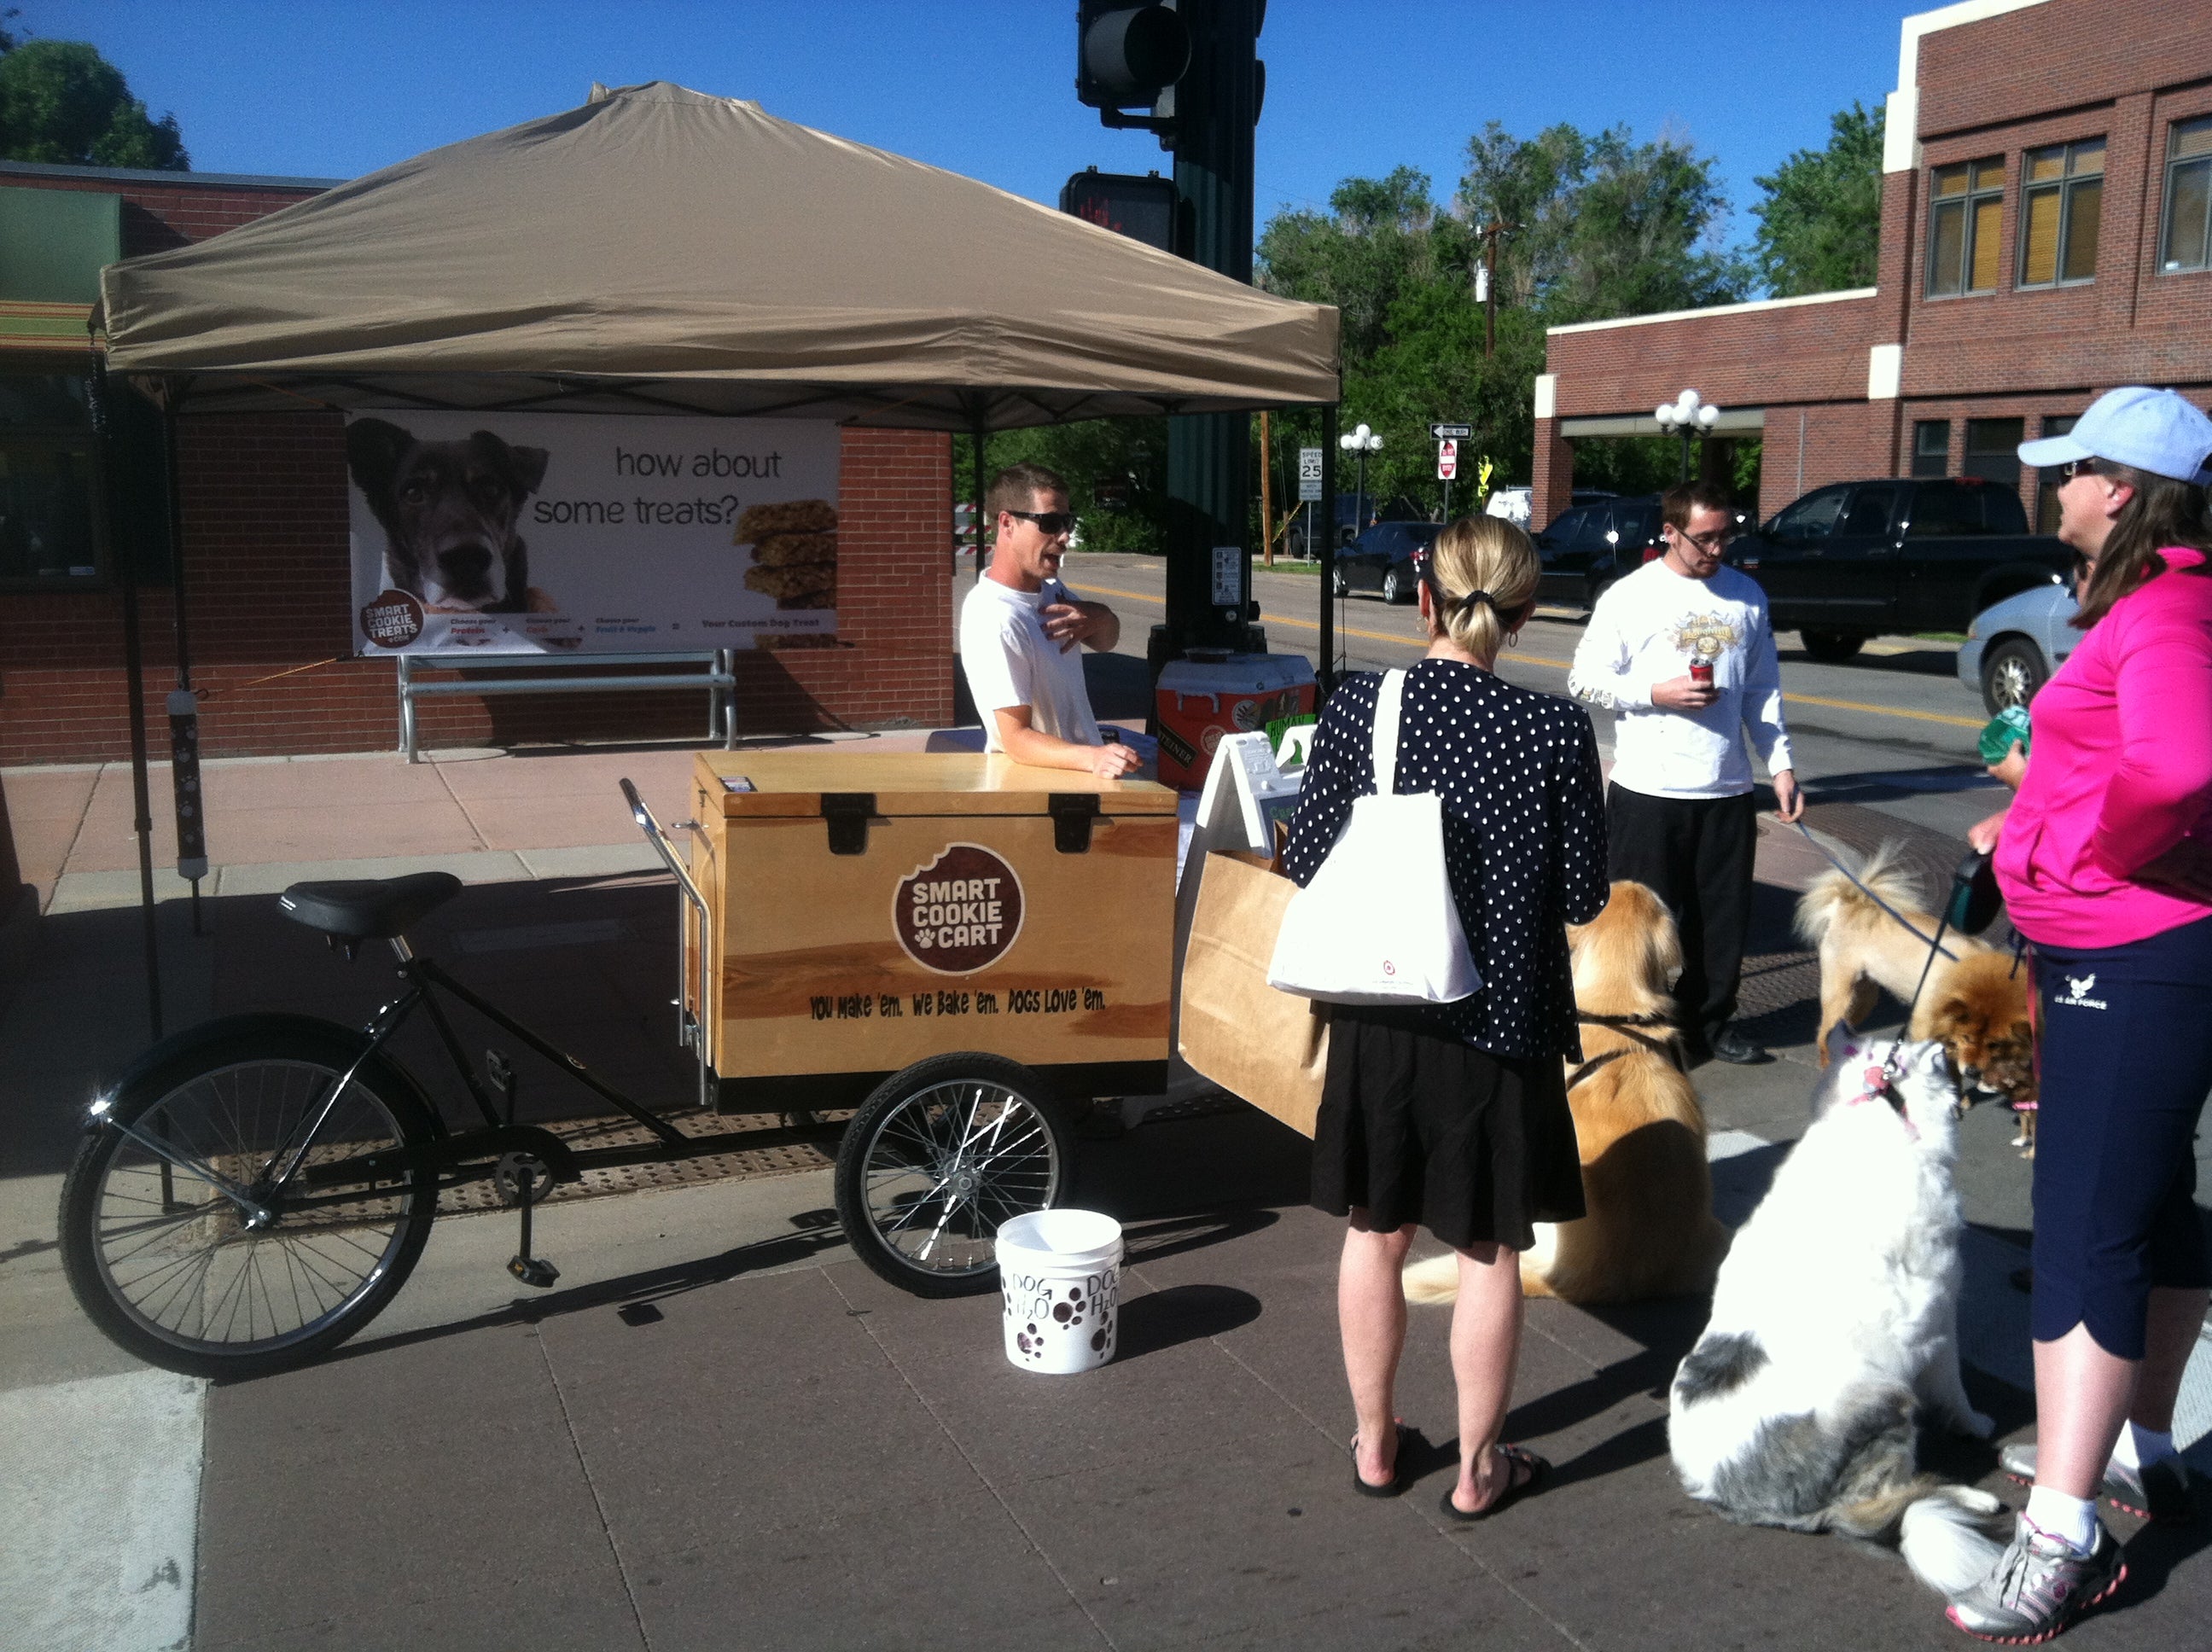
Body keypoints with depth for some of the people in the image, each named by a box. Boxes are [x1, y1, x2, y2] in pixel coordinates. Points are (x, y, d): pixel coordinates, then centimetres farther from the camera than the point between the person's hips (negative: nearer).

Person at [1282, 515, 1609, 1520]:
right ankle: (1478, 1470, 27)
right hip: (1501, 1021, -2)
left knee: (1373, 1233, 18)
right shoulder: (1554, 732, -13)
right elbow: (1582, 897, -7)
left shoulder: (1356, 708, -9)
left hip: (1377, 1015, 2)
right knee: (1489, 1253, 13)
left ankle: (1375, 1445, 33)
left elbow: (1307, 862, -3)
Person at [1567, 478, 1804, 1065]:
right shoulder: (1630, 597, -4)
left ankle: (1712, 1021, 23)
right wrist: (1658, 693, -15)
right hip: (1648, 793, -4)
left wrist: (1780, 763, 10)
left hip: (1727, 791, 4)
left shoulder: (1747, 595, 10)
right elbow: (1584, 679, -4)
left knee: (1724, 915, 9)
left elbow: (1762, 690, 16)